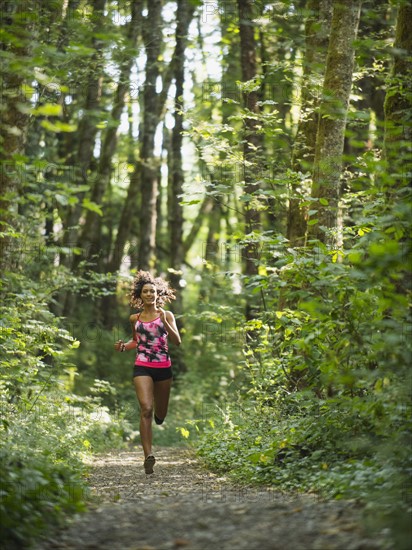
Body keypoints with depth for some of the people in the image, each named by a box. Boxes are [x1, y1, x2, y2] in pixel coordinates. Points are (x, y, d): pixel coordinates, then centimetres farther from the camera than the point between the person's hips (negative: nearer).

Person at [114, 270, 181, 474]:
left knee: (160, 413, 14)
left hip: (163, 368, 1)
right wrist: (124, 347, 4)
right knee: (146, 409, -19)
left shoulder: (166, 315, 1)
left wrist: (164, 321, -18)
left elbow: (177, 341, -9)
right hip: (142, 367, -1)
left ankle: (158, 417, 54)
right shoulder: (135, 318, 7)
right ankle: (148, 456, -24)